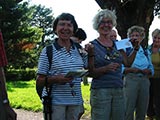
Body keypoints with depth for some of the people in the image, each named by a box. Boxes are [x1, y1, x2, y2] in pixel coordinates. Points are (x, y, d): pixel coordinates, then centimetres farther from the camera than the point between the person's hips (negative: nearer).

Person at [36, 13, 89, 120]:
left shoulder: (79, 50, 7)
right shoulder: (47, 51, -4)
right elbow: (39, 82, -4)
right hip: (55, 102, -4)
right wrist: (56, 79, -23)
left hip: (76, 102, 4)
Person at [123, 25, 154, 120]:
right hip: (130, 80, -4)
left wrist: (147, 71, -6)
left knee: (142, 110, 9)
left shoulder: (146, 51, 15)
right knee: (129, 110, -6)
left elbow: (151, 69, 15)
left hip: (144, 81, 4)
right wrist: (131, 70, -19)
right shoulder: (126, 50, 2)